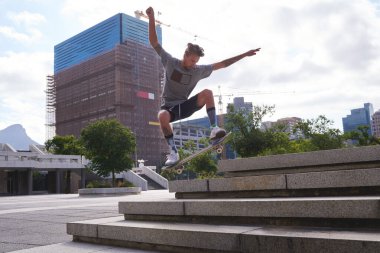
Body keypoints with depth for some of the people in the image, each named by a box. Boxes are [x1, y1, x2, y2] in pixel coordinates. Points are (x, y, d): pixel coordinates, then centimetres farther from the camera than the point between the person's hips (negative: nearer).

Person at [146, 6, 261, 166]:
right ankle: (173, 152, -32)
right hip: (168, 106, -2)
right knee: (162, 116, -41)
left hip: (185, 106, 2)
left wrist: (244, 55, 3)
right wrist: (152, 19, -13)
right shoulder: (170, 62, -5)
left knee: (207, 93, -25)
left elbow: (222, 64, 4)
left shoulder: (199, 71, 0)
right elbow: (154, 42, -5)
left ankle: (214, 128, -28)